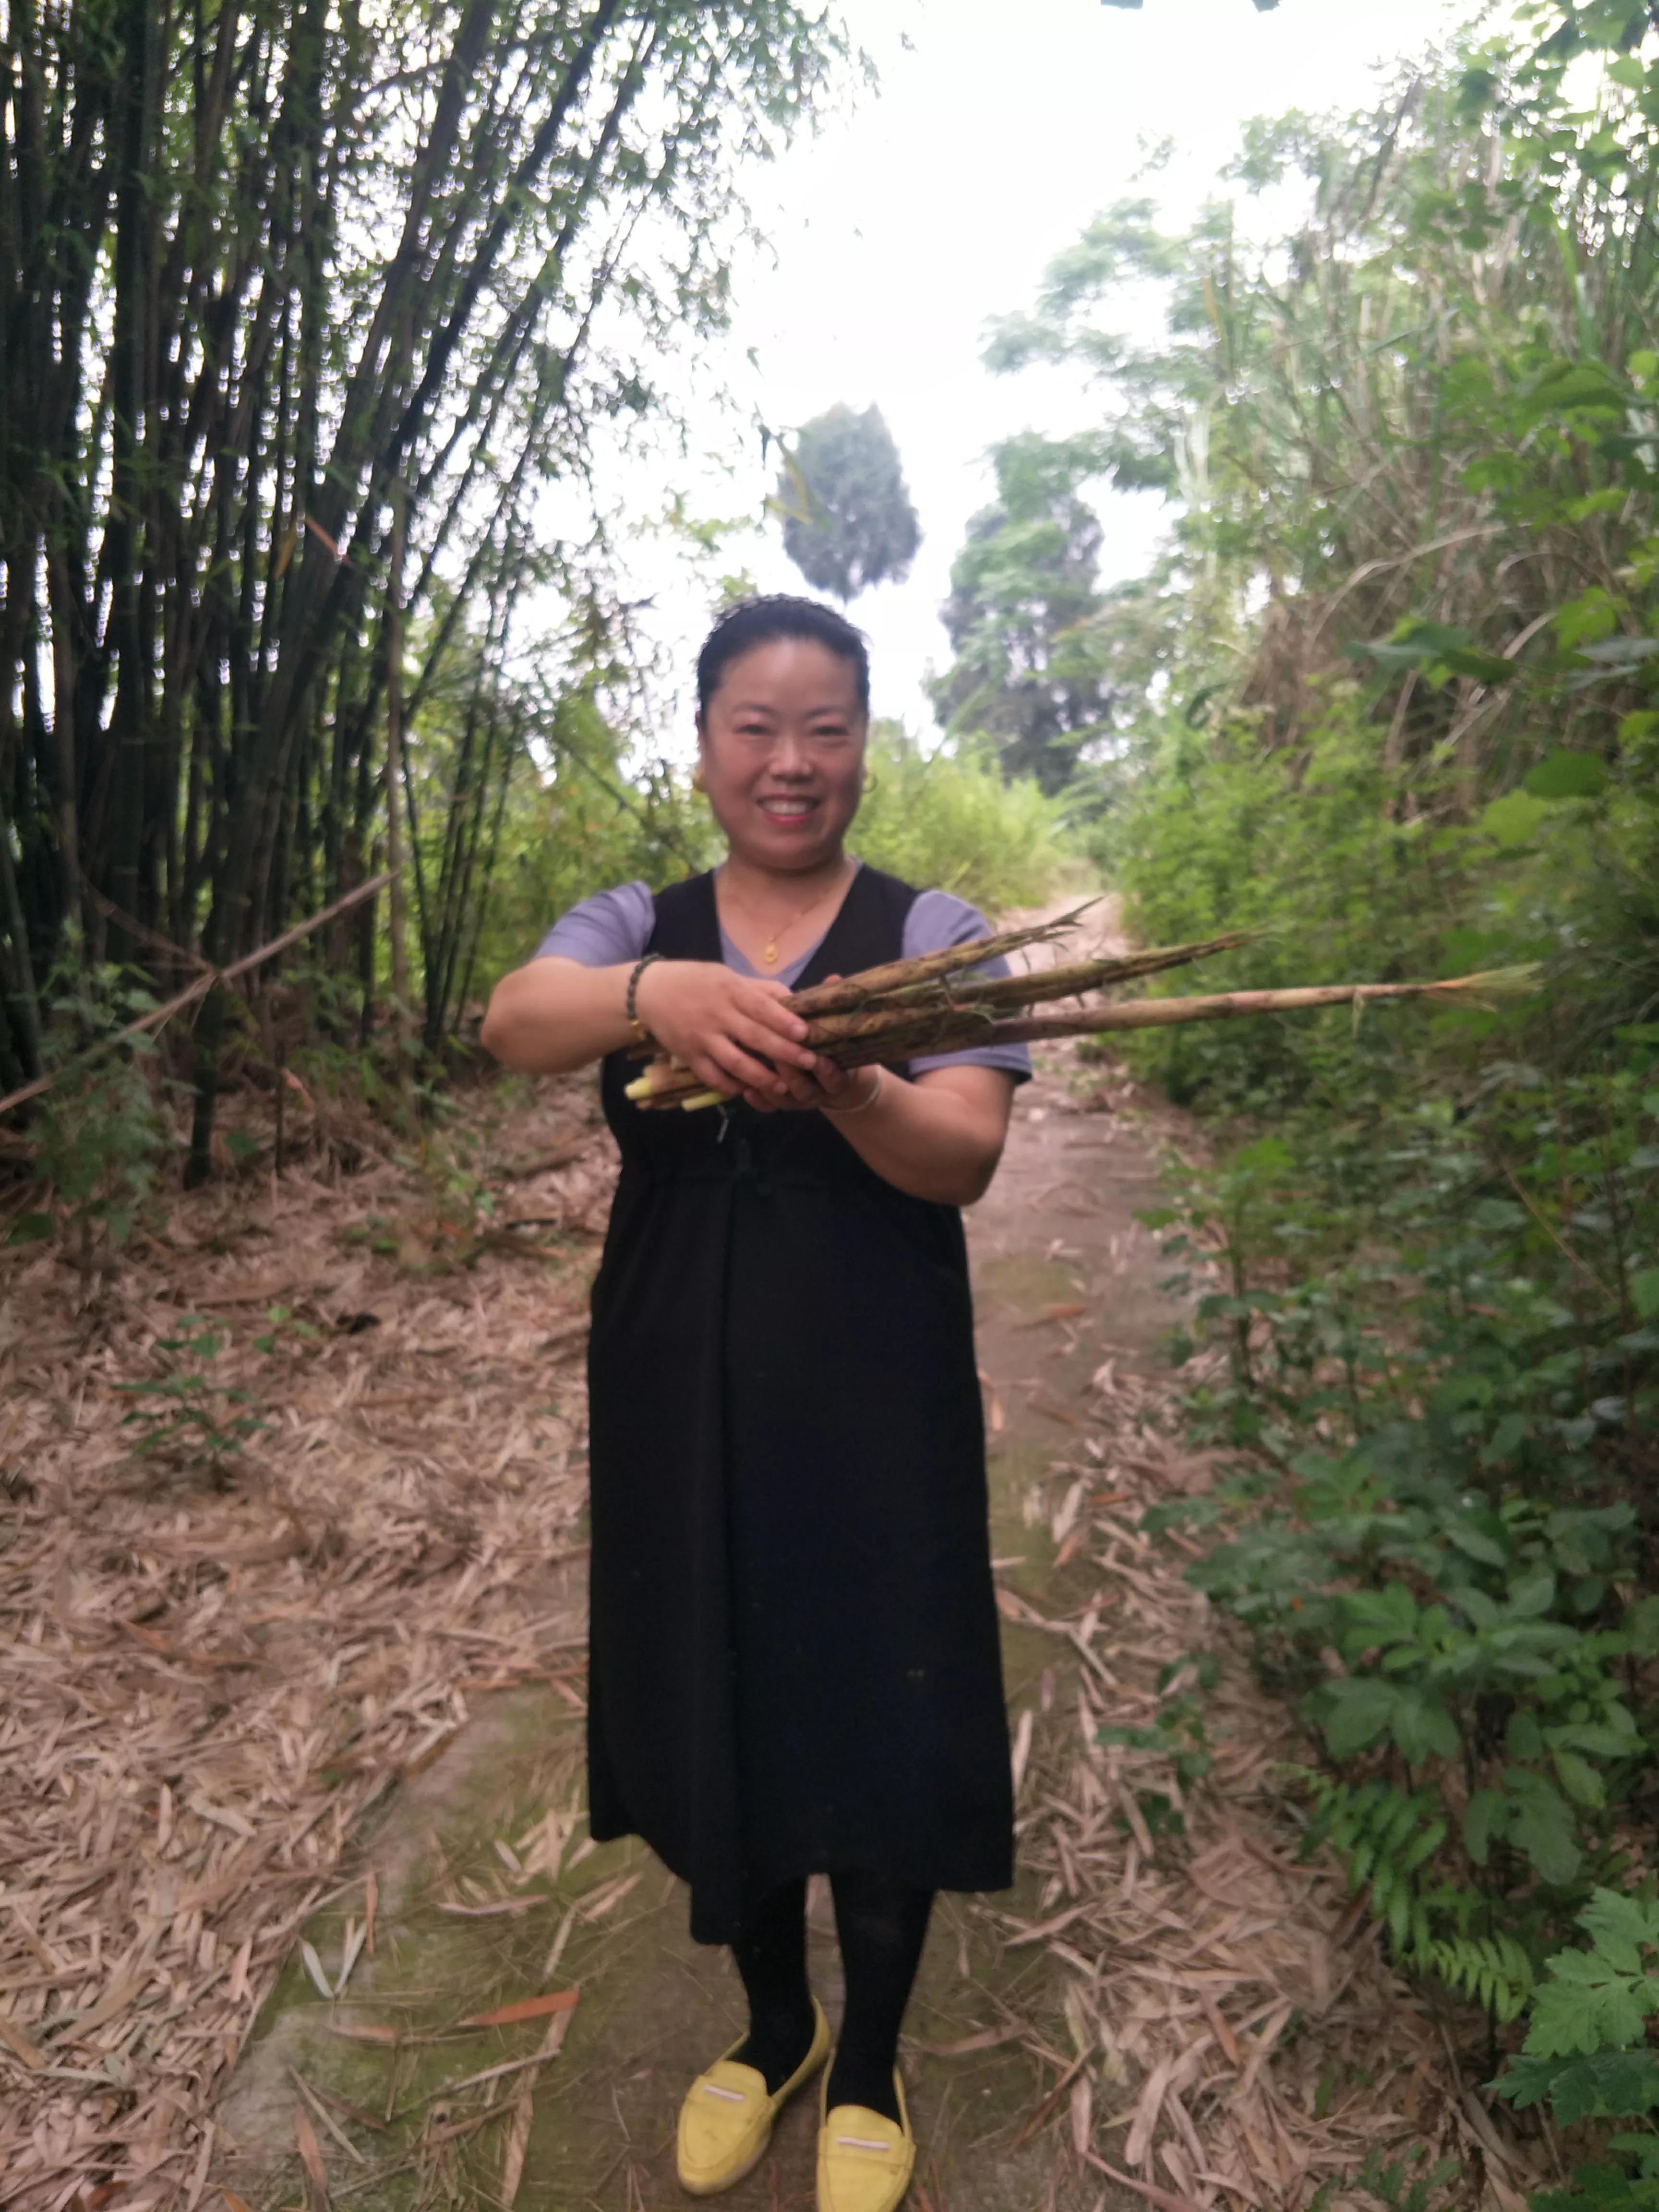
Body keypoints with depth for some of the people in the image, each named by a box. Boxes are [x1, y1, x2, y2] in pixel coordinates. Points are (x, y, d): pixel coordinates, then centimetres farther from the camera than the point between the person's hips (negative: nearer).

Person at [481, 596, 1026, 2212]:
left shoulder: (928, 931, -2)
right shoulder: (631, 925, 4)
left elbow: (963, 1160, -13)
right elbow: (512, 1026, -17)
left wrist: (836, 1089, -33)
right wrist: (656, 994, -38)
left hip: (870, 1406, -2)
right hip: (680, 1403, 3)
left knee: (876, 1725, 8)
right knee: (713, 1715, 15)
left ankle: (868, 2066, 38)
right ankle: (772, 2028, 44)